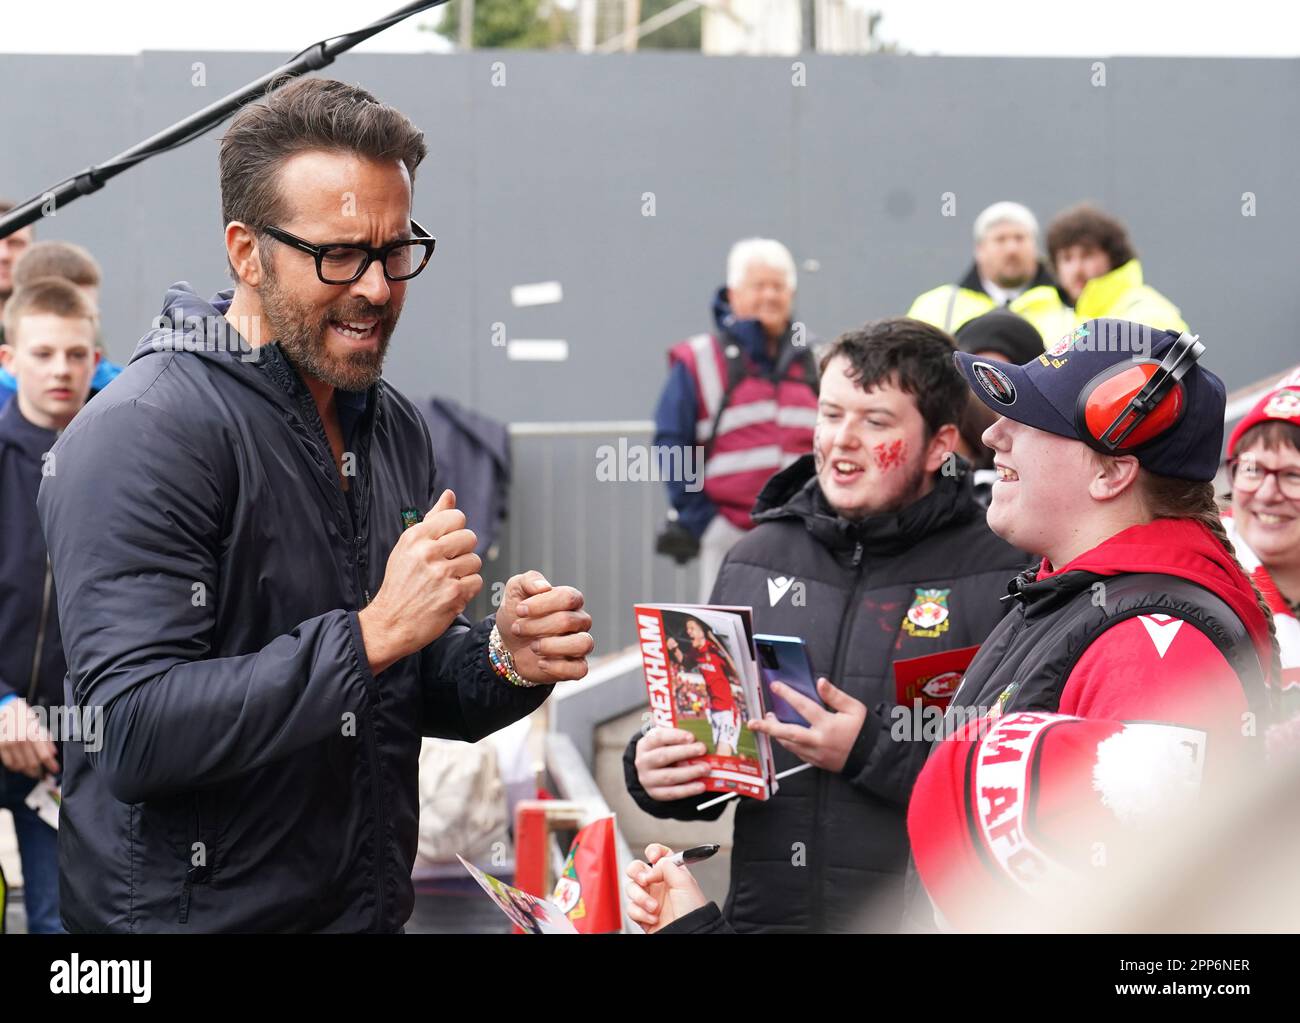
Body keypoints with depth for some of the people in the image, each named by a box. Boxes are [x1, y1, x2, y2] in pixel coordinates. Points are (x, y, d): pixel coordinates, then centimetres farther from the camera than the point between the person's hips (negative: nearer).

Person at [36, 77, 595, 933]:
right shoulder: (142, 435, -18)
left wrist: (506, 662, -8)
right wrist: (373, 633, -28)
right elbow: (137, 732, -26)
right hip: (195, 911, -7)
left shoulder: (395, 427, 6)